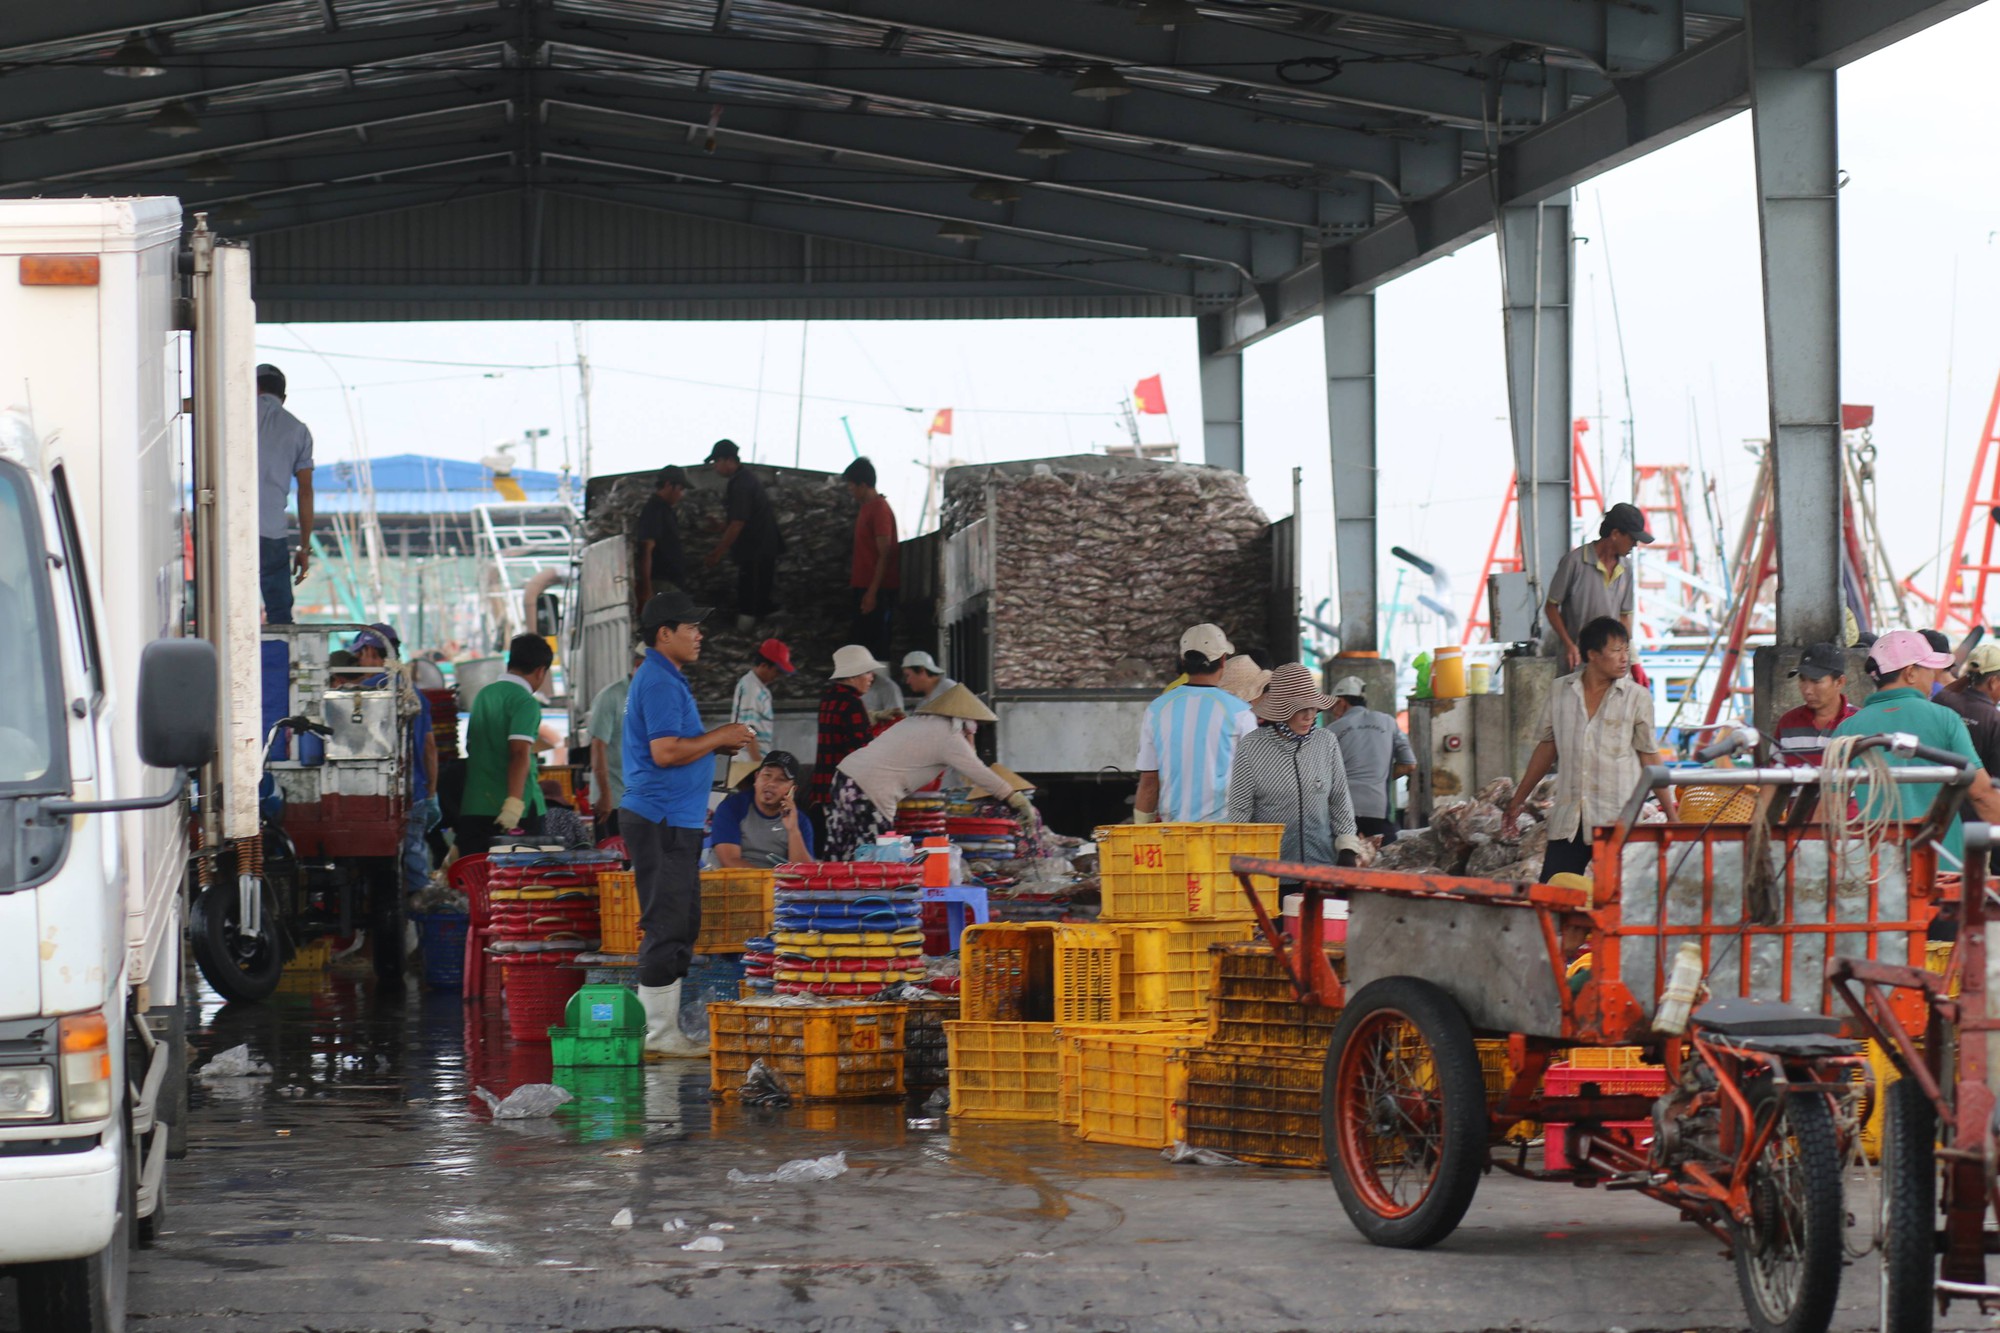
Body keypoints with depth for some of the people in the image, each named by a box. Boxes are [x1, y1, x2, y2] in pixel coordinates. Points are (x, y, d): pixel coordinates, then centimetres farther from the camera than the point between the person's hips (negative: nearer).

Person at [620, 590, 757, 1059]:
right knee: (667, 927, -9)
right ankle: (659, 1036, -7)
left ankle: (665, 1031, 18)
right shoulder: (659, 682, -14)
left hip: (676, 820, 11)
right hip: (662, 821, -11)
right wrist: (718, 738, -11)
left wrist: (718, 743, 14)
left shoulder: (668, 679, 20)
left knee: (680, 926, 13)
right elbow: (665, 752, -22)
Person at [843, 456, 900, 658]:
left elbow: (884, 555, -18)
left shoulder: (880, 510, -14)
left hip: (876, 589, -10)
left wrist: (872, 592, -21)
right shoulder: (865, 507, 15)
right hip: (864, 587, 10)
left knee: (876, 645, -9)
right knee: (863, 642, 10)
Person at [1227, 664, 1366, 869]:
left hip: (1322, 866, 3)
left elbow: (1340, 801, 13)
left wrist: (1347, 850, 8)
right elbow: (1238, 811, -1)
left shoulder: (1327, 742, 5)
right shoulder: (1251, 748, -5)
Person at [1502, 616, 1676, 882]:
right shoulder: (1561, 691, 7)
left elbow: (1649, 759, 5)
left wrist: (1672, 817, 3)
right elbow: (1547, 747, 16)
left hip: (1617, 822, -2)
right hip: (1568, 820, 2)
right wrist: (1518, 801, 18)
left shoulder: (1637, 697, 0)